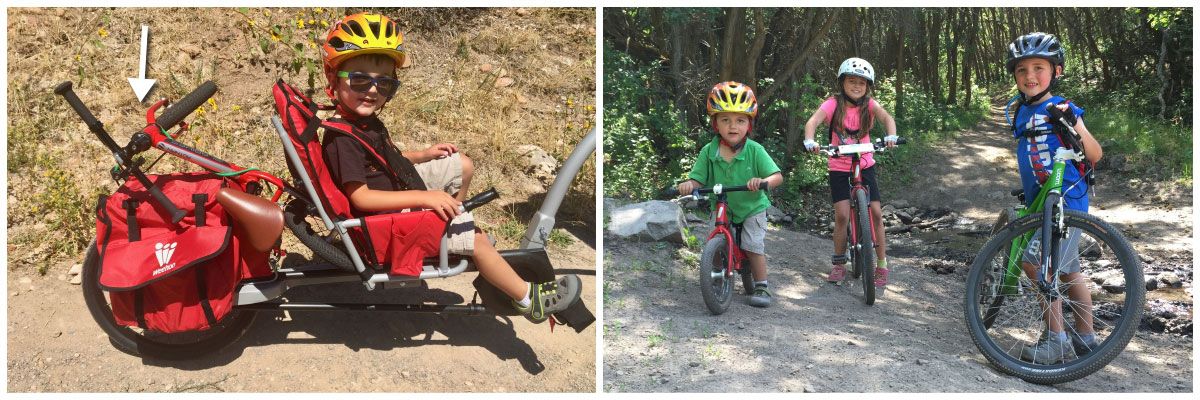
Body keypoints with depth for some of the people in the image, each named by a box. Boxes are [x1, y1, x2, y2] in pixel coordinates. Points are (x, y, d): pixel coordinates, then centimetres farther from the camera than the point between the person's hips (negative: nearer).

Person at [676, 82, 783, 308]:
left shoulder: (754, 150, -17)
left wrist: (763, 181, -42)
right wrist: (689, 184, -32)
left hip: (752, 207, -2)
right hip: (720, 209, 2)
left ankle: (762, 287, 8)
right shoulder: (708, 152, -12)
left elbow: (777, 176, -20)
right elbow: (698, 178, -8)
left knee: (752, 245, -9)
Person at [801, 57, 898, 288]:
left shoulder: (869, 105, -4)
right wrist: (809, 141, -45)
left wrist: (890, 136, -43)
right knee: (842, 215, -11)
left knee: (876, 213, -3)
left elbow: (886, 117, -22)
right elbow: (812, 121, -25)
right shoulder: (833, 104, -10)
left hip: (865, 166, 2)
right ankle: (839, 265, 8)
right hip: (839, 168, -2)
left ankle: (882, 266, 10)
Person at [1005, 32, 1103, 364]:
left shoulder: (1061, 110, -11)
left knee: (1035, 261, -17)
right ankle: (1086, 338, 26)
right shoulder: (1021, 113, 8)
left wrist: (1073, 125, -29)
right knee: (1067, 269, 15)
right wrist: (1023, 189, 24)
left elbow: (1095, 155, -15)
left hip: (1066, 201, -8)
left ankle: (1055, 339, -7)